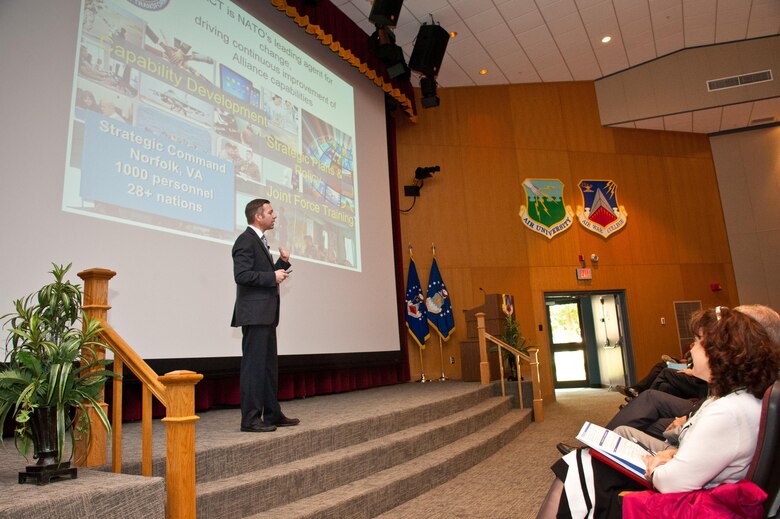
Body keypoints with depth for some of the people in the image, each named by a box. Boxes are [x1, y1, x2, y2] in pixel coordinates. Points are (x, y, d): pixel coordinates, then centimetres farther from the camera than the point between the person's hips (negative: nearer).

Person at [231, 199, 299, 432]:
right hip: (254, 313, -10)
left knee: (269, 366, 13)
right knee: (254, 365, -6)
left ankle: (272, 414, 21)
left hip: (266, 313, 10)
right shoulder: (246, 240, -10)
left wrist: (282, 263, 9)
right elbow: (242, 275, -21)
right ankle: (250, 419, 1)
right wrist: (273, 277, -16)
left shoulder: (260, 241, 20)